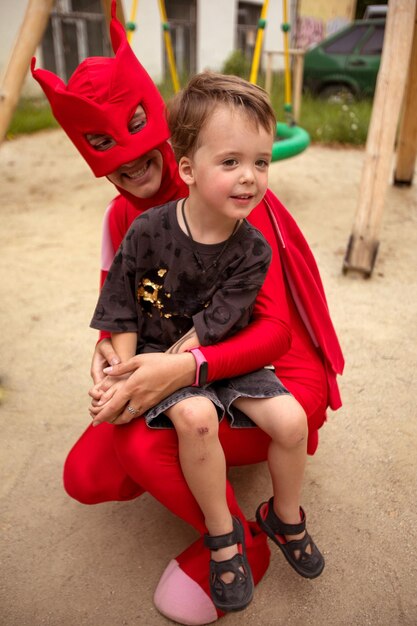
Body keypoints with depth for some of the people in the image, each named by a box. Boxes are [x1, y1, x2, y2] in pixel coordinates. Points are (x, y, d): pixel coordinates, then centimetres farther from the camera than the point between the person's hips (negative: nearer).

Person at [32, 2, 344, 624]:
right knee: (86, 476, -9)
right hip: (182, 375, 6)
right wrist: (110, 344, -14)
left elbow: (275, 329, -23)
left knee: (144, 441, -29)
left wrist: (188, 367, -39)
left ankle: (240, 545, -1)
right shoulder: (122, 217, -2)